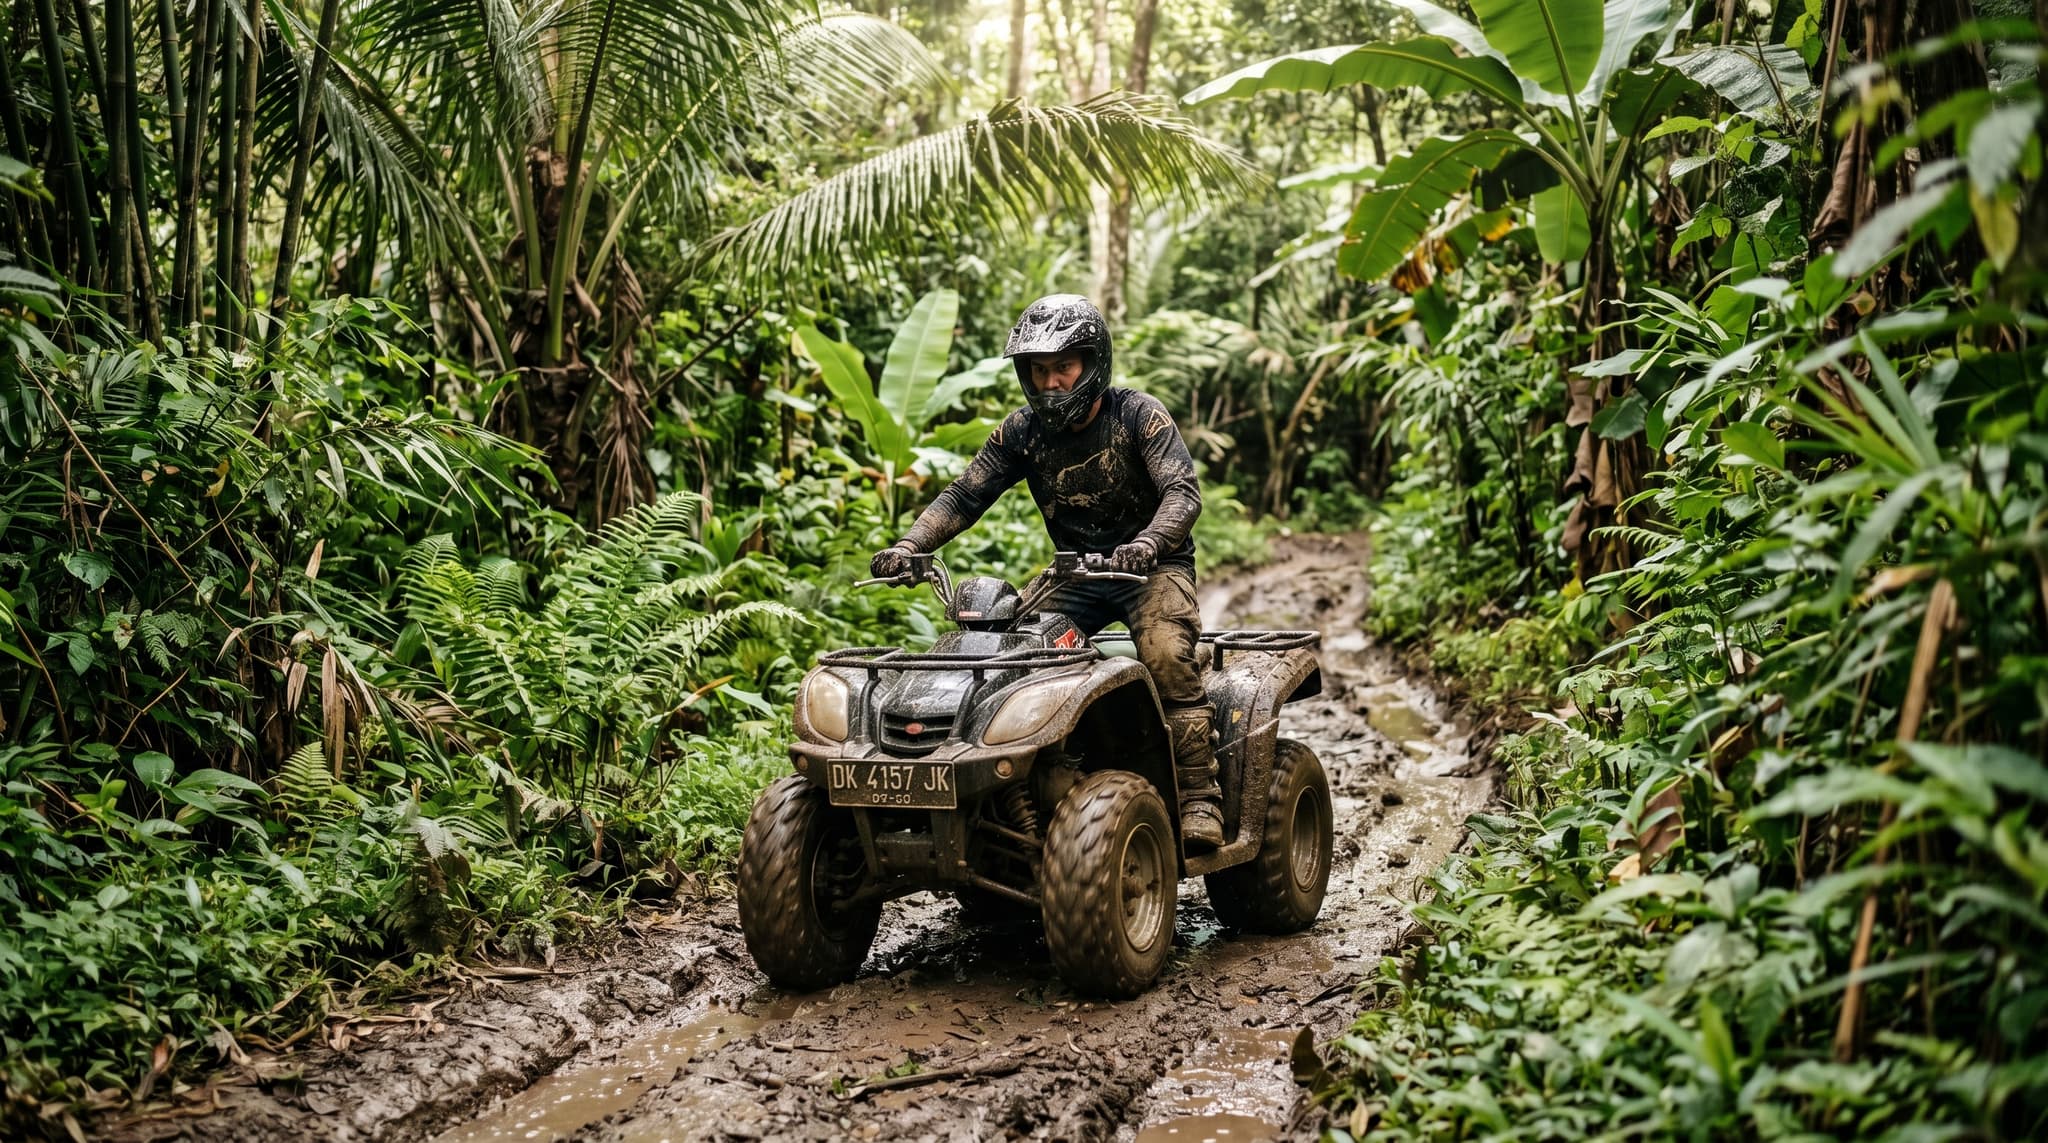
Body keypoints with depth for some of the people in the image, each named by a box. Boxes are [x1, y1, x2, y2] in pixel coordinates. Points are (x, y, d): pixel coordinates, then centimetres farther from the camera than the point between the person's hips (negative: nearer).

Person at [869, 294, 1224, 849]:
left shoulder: (1138, 416, -12)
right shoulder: (1023, 431, -1)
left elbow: (1183, 491, -22)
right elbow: (964, 496, -4)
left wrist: (1148, 542, -44)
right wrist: (908, 546, -23)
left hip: (1154, 567, -4)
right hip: (1076, 574, 5)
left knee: (1166, 657, -30)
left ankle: (1200, 800, -24)